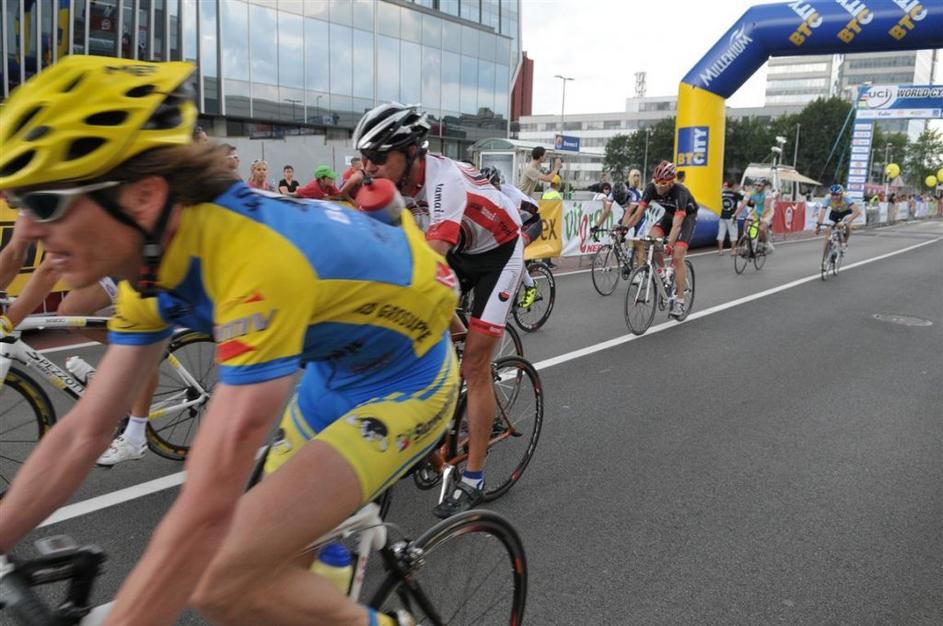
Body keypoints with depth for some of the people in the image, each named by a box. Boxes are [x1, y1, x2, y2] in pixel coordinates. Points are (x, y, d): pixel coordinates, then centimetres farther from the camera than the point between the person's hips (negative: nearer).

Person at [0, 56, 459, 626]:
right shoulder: (154, 259, -8)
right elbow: (83, 433, -1)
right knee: (270, 562, 12)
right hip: (339, 366, 8)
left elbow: (206, 512, -37)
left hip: (408, 379, -7)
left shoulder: (253, 262, -36)